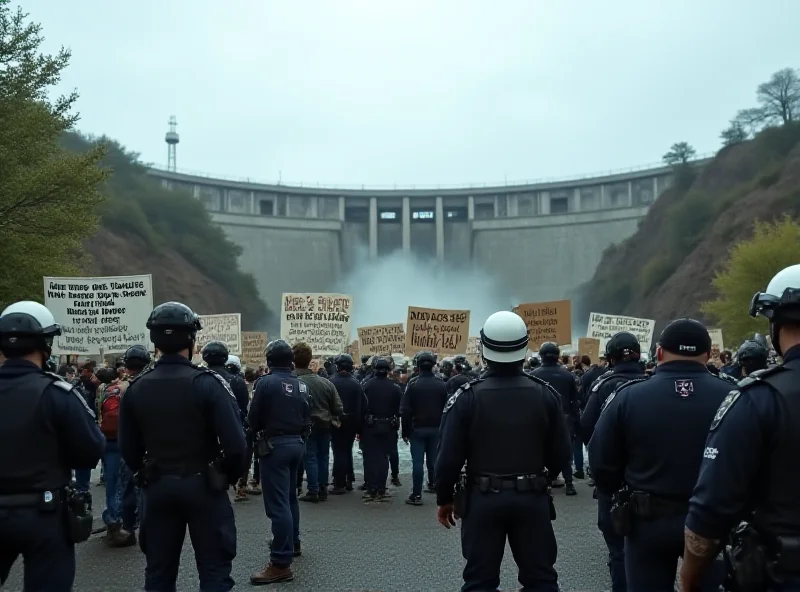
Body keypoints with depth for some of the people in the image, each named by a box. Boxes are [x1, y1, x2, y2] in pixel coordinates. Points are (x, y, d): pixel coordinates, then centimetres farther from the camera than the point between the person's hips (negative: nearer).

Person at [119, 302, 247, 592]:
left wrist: (151, 475, 15)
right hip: (204, 487, -4)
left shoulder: (136, 388, -1)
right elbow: (235, 443, -19)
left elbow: (128, 448, 1)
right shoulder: (208, 383, -15)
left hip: (158, 489, 4)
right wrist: (229, 476, 0)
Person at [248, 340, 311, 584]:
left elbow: (253, 419, -8)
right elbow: (307, 419, 9)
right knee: (290, 496, 24)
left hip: (275, 445, -7)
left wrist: (261, 430, 13)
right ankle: (292, 543, 39)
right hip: (297, 443, 8)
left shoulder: (266, 382, -13)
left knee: (277, 503, -8)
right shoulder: (301, 384, 6)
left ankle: (281, 563, -10)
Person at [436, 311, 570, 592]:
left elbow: (449, 457, -10)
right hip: (533, 499, 2)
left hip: (482, 499, -1)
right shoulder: (546, 394, -4)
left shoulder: (467, 396, -11)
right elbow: (561, 455, 0)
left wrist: (444, 499, 5)